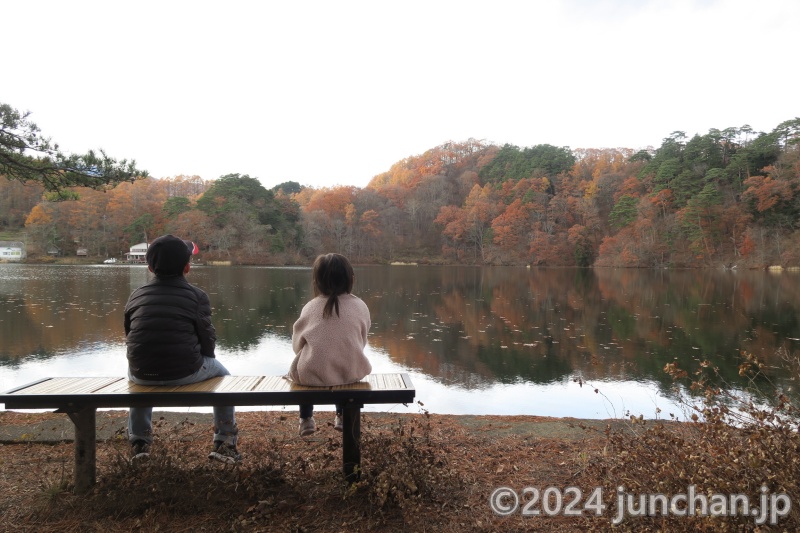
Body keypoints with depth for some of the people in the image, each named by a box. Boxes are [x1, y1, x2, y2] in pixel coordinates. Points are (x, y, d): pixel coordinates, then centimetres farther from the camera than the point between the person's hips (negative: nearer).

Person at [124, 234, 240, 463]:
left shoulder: (136, 296, 6)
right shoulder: (196, 295, -5)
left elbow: (130, 336, 11)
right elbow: (208, 340, -6)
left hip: (142, 373, 3)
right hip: (185, 372, -3)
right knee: (221, 374, 27)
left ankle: (138, 443, 44)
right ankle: (224, 443, 26)